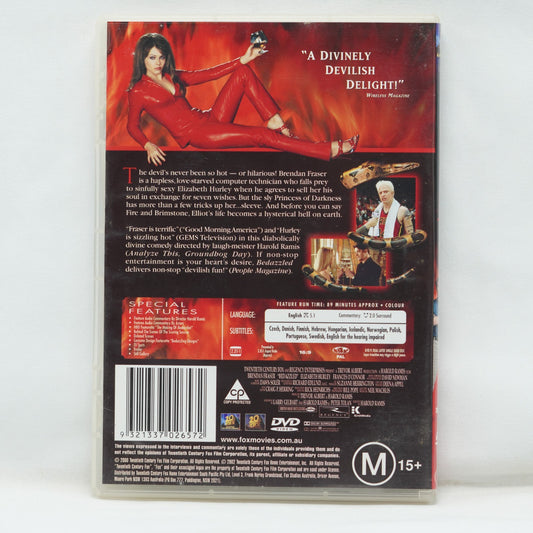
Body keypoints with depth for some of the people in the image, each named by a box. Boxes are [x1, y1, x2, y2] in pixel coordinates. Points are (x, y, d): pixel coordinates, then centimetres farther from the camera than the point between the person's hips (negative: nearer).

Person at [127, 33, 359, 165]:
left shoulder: (173, 76, 15)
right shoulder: (138, 91, -2)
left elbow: (206, 74, 13)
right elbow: (133, 126, 1)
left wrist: (242, 60, 7)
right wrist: (148, 145, -19)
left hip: (208, 118, 8)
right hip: (194, 133, -8)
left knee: (243, 73, -5)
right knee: (261, 135, -20)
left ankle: (275, 121, -9)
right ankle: (331, 150, -21)